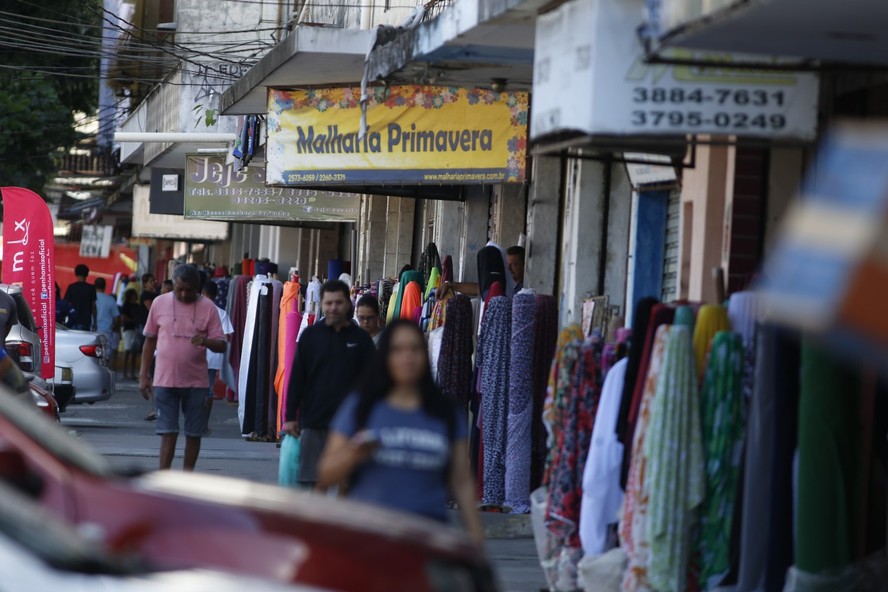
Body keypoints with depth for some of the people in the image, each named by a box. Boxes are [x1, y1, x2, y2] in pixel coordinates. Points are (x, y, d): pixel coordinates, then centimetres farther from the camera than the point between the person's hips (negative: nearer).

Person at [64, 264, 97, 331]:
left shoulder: (71, 287, 0)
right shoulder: (91, 288, -1)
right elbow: (93, 306, -1)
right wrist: (94, 323, 7)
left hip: (73, 321, 1)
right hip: (85, 322, -1)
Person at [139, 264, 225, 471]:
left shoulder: (208, 307, -1)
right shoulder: (160, 303, 2)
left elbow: (221, 344, -2)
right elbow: (150, 340, 10)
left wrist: (206, 341, -25)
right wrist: (143, 375, 8)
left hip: (196, 382, 0)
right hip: (165, 380, 0)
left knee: (194, 433, 6)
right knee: (168, 432, -3)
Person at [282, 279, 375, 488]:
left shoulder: (361, 339, 3)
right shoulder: (310, 335, 3)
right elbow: (296, 377, 4)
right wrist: (290, 417, 1)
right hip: (314, 421, 0)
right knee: (309, 480, 1)